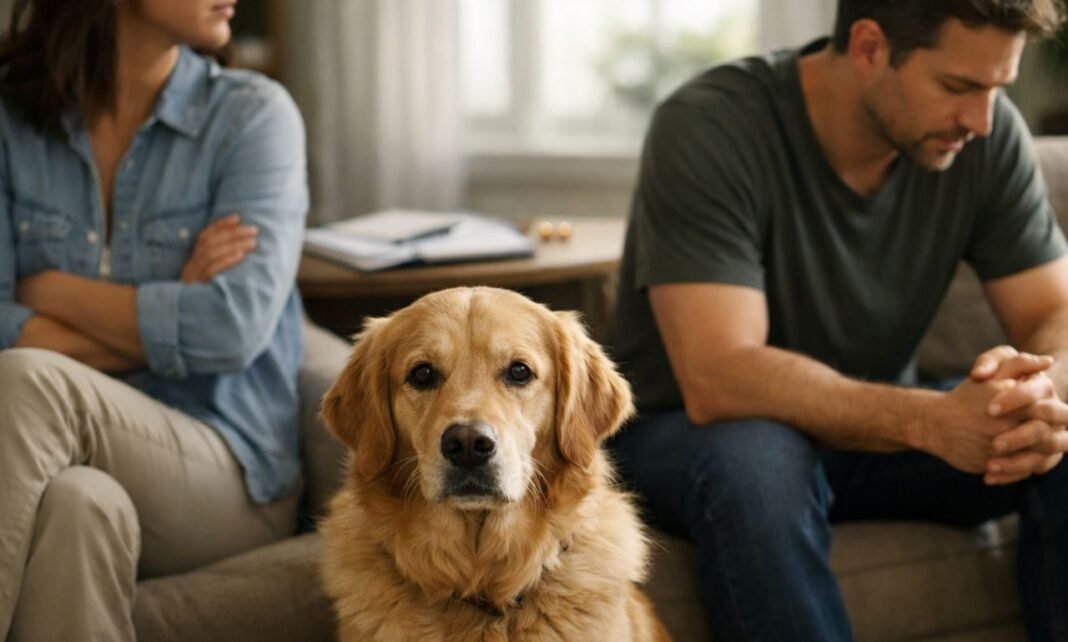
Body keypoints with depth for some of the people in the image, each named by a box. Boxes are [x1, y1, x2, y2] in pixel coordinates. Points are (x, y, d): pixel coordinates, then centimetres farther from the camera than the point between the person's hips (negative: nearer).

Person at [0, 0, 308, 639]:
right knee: (79, 503, -36)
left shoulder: (254, 113, -2)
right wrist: (164, 323, -12)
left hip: (230, 480, -1)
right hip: (75, 458, 2)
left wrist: (52, 291, -6)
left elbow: (234, 328, -15)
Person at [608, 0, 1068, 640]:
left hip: (872, 428, 5)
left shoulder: (988, 132, -11)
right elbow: (718, 380, -34)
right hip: (692, 433, -4)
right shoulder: (709, 129, -26)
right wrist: (930, 420, -45)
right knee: (756, 460, -38)